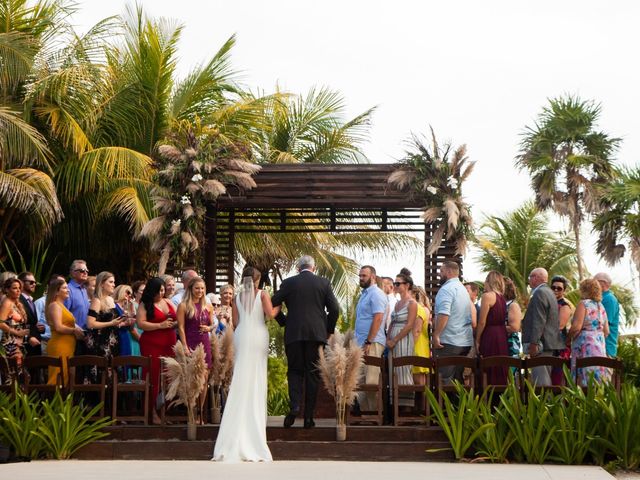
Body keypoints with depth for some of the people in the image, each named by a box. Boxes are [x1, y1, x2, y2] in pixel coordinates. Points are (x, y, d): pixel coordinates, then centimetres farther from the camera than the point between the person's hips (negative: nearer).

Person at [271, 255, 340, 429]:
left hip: (293, 334, 0)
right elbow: (334, 309, 0)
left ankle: (294, 405, -14)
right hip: (317, 334, 0)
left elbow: (273, 304, 2)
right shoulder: (324, 283, 5)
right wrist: (329, 329, 13)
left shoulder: (289, 283, 4)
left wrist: (283, 322, 14)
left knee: (294, 371, 9)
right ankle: (309, 416, 4)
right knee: (312, 374, 5)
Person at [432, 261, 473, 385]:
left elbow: (443, 314, -23)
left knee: (444, 380, -7)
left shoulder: (446, 289, -11)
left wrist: (436, 335, -20)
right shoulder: (463, 289, 19)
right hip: (465, 342, 9)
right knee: (458, 378, 12)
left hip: (448, 342, -9)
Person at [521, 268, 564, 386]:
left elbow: (538, 321, -21)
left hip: (541, 343, -11)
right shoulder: (549, 292, 21)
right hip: (550, 342, 11)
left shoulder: (540, 293, -13)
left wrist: (533, 343, -23)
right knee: (545, 377, 14)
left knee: (540, 380, -13)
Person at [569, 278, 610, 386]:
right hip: (600, 345, 7)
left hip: (585, 345, -7)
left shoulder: (583, 304, -7)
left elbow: (576, 327, -16)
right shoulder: (601, 306, 14)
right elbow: (606, 331, 16)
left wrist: (568, 339, -1)